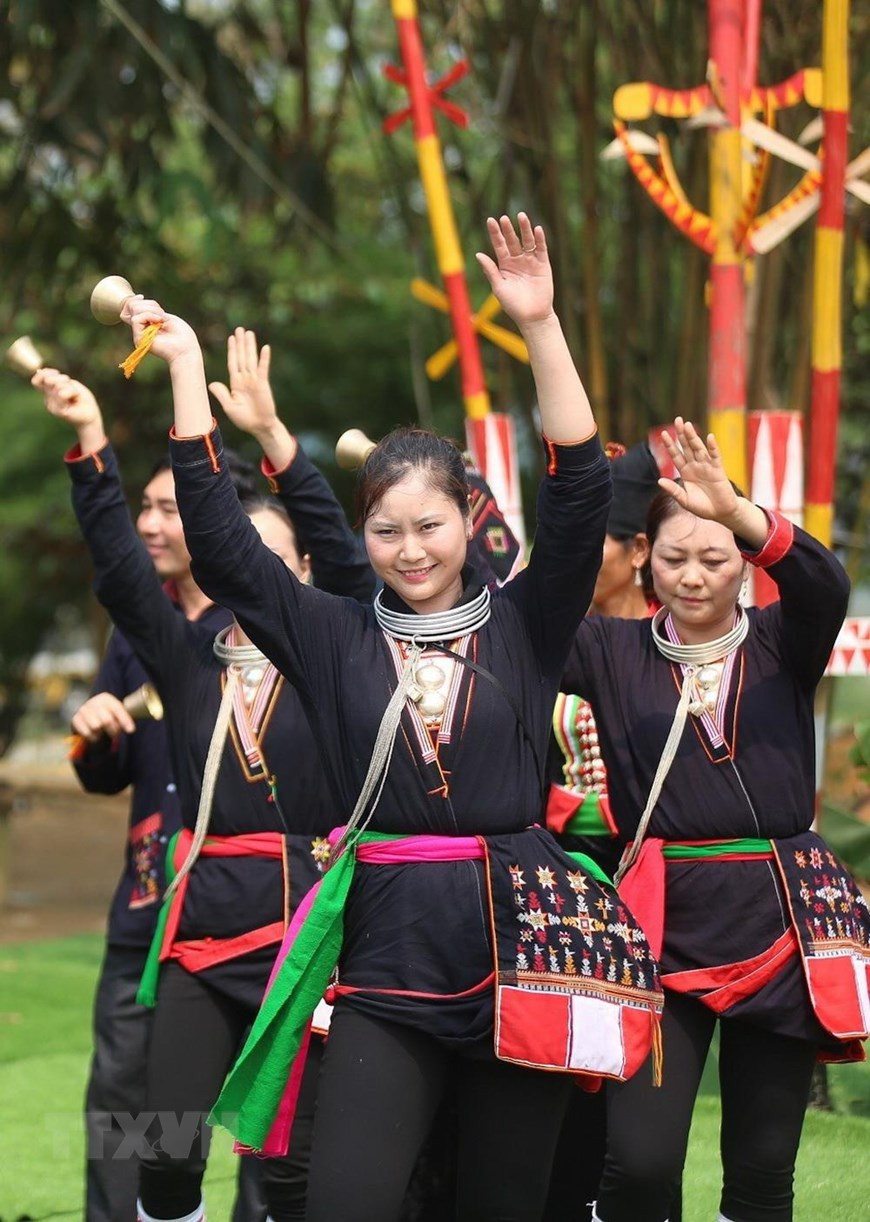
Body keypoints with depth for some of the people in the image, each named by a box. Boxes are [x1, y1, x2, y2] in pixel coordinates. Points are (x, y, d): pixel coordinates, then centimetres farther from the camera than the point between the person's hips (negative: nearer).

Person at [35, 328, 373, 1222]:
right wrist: (91, 443, -12)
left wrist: (272, 437, -22)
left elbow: (344, 562, -11)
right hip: (200, 914, 2)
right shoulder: (189, 660, 11)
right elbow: (119, 569, 1)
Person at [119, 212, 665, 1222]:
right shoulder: (336, 639, 9)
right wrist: (185, 366, 3)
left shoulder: (522, 628, 6)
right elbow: (219, 543, 4)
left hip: (517, 944, 0)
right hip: (386, 952, 0)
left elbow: (579, 495, -4)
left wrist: (540, 324, -12)